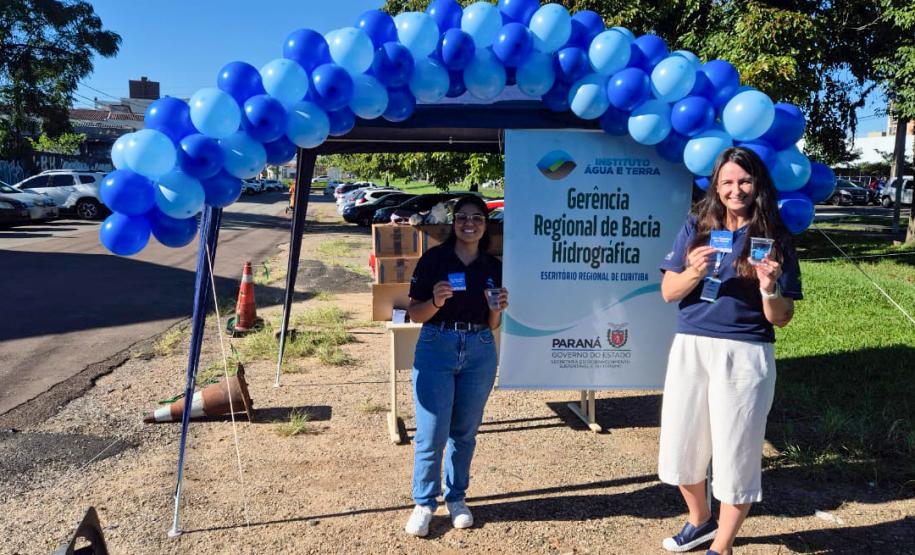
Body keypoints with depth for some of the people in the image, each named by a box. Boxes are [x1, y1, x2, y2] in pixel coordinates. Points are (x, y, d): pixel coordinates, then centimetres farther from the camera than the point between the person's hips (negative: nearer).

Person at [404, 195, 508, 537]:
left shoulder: (493, 266, 5)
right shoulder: (433, 258, -5)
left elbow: (492, 325, 10)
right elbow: (414, 313, -4)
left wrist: (498, 308, -11)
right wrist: (435, 302, -23)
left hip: (479, 353, 3)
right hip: (436, 349, -3)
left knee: (465, 431, 13)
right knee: (431, 433, -1)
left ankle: (456, 497, 30)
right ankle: (424, 503, 18)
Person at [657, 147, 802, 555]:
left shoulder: (774, 239, -2)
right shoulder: (696, 227, 4)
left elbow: (781, 319, -2)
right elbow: (668, 292, 1)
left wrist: (769, 287, -22)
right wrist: (694, 272, -18)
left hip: (745, 354, -3)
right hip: (690, 348, 3)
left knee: (736, 452, 7)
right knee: (681, 444, 13)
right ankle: (700, 520, 40)